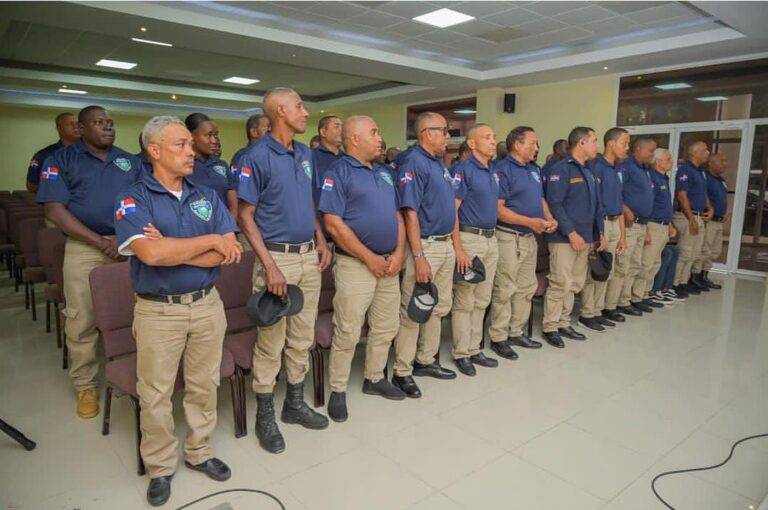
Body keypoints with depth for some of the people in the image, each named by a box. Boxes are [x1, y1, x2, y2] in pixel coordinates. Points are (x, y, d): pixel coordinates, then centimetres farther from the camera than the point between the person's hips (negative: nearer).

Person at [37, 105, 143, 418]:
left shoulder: (130, 161, 14)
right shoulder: (60, 160, 4)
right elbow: (55, 210, -5)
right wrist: (101, 241, -13)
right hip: (85, 249, -2)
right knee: (81, 322, 3)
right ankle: (86, 386, 19)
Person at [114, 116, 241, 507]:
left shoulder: (207, 197, 4)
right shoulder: (133, 199, -8)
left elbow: (228, 253, -7)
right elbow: (151, 254, -25)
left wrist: (172, 250, -16)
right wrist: (210, 241, -16)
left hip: (207, 305, 3)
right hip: (158, 311, -3)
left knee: (204, 386, 15)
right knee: (155, 394, 10)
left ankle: (199, 452, 35)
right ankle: (160, 467, 30)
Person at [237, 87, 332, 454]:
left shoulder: (305, 154, 11)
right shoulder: (256, 157, -10)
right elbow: (245, 215, -11)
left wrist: (321, 241, 7)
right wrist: (269, 265, -18)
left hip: (309, 257, 7)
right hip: (278, 256, -7)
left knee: (302, 337, 14)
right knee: (271, 341, 2)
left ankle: (295, 403, 30)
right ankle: (265, 415, 19)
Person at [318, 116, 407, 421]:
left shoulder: (384, 173, 15)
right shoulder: (338, 173, -9)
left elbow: (397, 215, 16)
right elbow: (333, 224, -17)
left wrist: (399, 252, -1)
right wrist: (370, 258, -15)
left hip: (389, 264, 8)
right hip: (356, 264, -7)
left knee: (385, 328, 15)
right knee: (347, 332, -1)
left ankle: (375, 379, 33)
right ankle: (337, 391, 16)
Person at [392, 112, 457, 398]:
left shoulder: (438, 162, 15)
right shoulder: (413, 163, -14)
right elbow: (410, 212, -20)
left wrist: (454, 244, 17)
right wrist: (419, 256, -24)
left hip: (446, 245, 10)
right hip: (425, 246, -9)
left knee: (439, 308, 16)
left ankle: (426, 361, 30)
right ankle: (402, 372, 9)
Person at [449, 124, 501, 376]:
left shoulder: (493, 172, 14)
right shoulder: (463, 169, -10)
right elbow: (452, 210, -15)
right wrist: (458, 248, -19)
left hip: (491, 240, 8)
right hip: (469, 239, -8)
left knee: (481, 301, 13)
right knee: (464, 302, 0)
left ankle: (474, 350, 24)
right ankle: (461, 354, 12)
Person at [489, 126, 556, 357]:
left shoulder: (534, 170, 15)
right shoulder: (502, 170, -12)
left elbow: (540, 198, 22)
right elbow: (498, 208, -19)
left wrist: (549, 217, 1)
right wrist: (529, 221, -23)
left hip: (530, 237, 9)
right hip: (509, 238, -9)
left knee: (527, 287, 15)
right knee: (504, 290, -3)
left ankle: (516, 332, 28)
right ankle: (498, 337, 9)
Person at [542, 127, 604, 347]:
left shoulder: (588, 172, 18)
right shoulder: (560, 169, -9)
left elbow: (596, 206, 21)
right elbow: (555, 204, -18)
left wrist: (599, 233, 13)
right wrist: (571, 233, -20)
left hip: (585, 238, 9)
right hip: (564, 238, -9)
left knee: (574, 284, 12)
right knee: (560, 284, -6)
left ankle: (563, 323, 23)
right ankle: (550, 327, 5)